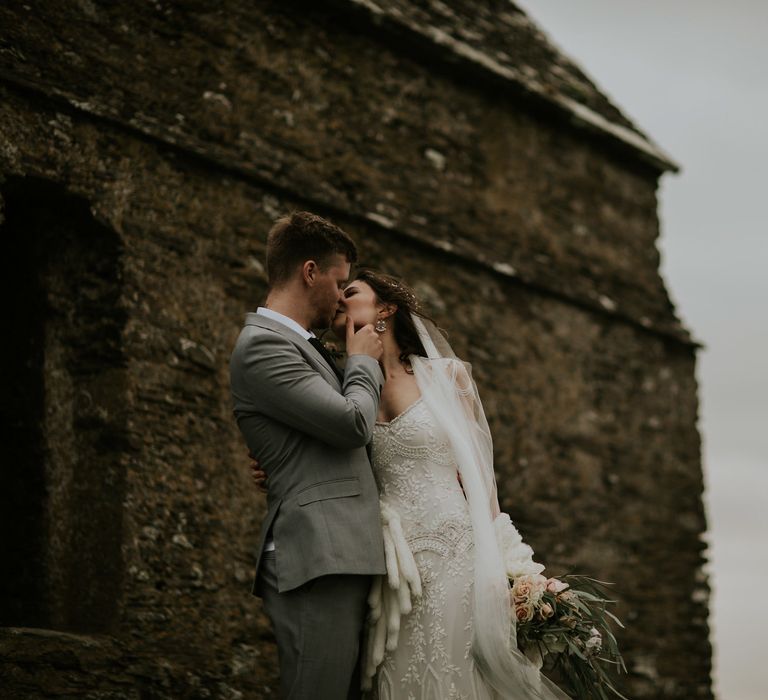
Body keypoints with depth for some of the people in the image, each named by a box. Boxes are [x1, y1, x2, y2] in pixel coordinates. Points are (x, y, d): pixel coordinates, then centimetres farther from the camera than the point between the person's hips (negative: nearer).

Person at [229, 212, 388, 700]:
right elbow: (352, 422, -13)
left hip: (344, 558, 10)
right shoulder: (261, 345, -8)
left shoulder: (301, 346, 24)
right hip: (318, 563, -10)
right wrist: (364, 362, 5)